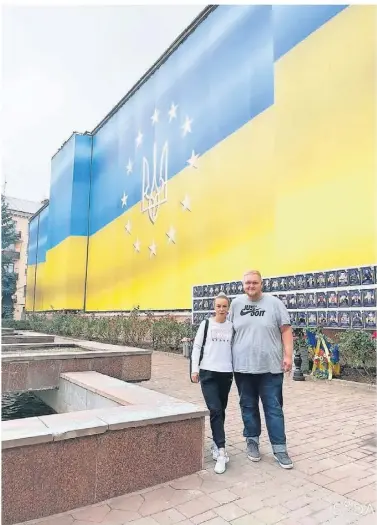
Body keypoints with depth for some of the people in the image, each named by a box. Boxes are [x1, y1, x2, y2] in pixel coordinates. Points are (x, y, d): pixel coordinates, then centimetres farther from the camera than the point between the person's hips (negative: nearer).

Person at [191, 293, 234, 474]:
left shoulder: (232, 327, 4)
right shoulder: (206, 324, -1)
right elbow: (196, 347, 1)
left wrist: (235, 370, 9)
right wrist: (194, 369, -4)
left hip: (226, 373, 3)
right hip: (208, 372, -2)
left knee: (221, 410, 12)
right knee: (215, 410, -11)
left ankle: (216, 444, 30)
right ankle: (221, 452, -7)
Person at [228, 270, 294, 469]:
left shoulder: (274, 303, -2)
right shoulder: (236, 303, 5)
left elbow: (286, 330, -1)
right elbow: (229, 330, 11)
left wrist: (288, 355, -8)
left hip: (270, 367, -2)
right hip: (243, 366, 2)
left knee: (274, 408, 6)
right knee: (248, 406, 14)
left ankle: (279, 448, 18)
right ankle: (252, 441, 31)